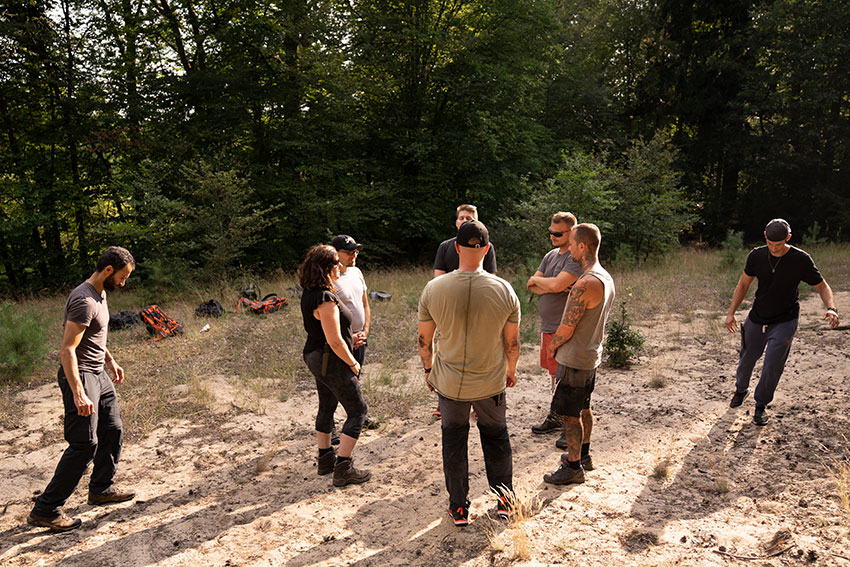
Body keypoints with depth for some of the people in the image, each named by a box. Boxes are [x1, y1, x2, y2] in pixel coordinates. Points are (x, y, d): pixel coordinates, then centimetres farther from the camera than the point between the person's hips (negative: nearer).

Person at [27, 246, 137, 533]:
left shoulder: (100, 294, 9)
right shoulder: (84, 301, -22)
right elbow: (67, 350, -26)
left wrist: (110, 361, 29)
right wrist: (78, 393, -31)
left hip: (99, 374, 10)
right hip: (80, 376, -10)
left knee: (113, 431, 15)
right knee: (84, 444, -7)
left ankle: (101, 488, 31)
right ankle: (45, 509, 3)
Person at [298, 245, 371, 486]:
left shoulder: (310, 293, 5)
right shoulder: (325, 299, -26)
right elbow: (335, 342, -25)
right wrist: (353, 363, -12)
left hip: (316, 357, 10)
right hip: (331, 361, -10)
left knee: (326, 407, 21)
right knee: (357, 410, 0)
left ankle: (325, 460, 33)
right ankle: (343, 469, 2)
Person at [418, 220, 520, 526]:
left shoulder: (433, 288, -14)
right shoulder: (504, 289, -14)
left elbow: (424, 339, -3)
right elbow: (512, 341, -2)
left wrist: (428, 369, 14)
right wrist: (511, 370, 16)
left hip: (449, 383, 0)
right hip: (491, 383, 1)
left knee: (454, 441, 17)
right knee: (496, 437, 22)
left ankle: (459, 508, 27)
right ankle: (504, 501, 34)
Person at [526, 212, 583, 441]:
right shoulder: (550, 255, 13)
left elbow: (556, 285, -25)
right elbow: (532, 287, 7)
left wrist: (536, 280, -5)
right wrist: (552, 286, -12)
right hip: (547, 326, 8)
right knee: (554, 374, 16)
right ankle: (557, 418, 29)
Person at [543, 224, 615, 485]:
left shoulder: (585, 284, -27)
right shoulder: (607, 279, 5)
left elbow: (567, 328, -23)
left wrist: (552, 346, -3)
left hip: (575, 359, -10)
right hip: (592, 355, 10)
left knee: (570, 414, 3)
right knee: (583, 408, 22)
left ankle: (573, 467, 14)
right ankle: (583, 455, 37)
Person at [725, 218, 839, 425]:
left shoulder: (801, 260, -15)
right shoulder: (757, 255, -8)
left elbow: (822, 286, -5)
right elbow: (743, 284, 4)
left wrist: (831, 308, -25)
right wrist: (731, 312, -1)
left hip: (784, 322, -3)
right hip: (756, 320, 3)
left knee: (772, 366, -8)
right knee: (746, 359, 15)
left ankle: (761, 405, 15)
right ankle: (741, 389, 44)